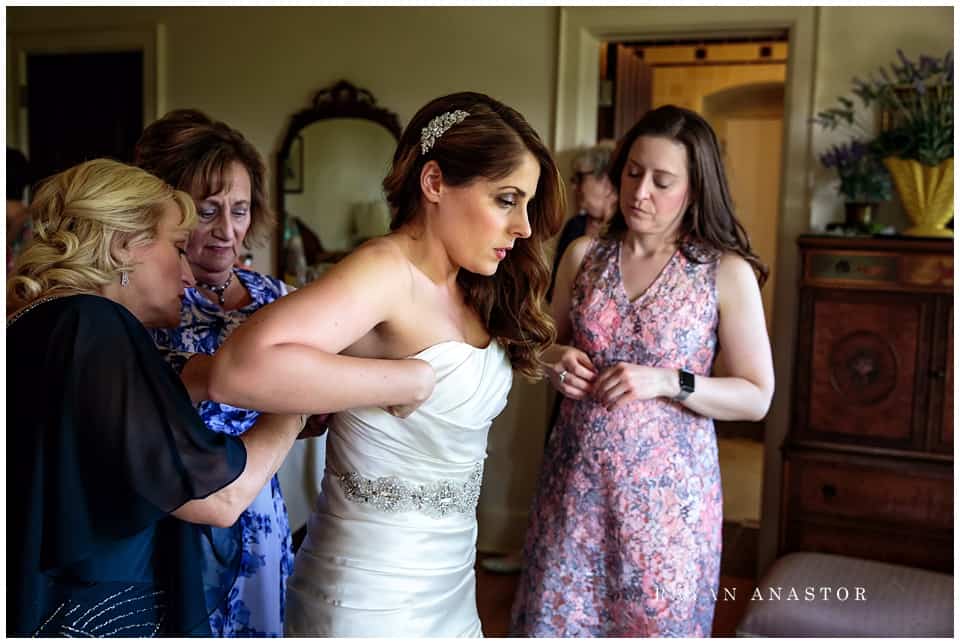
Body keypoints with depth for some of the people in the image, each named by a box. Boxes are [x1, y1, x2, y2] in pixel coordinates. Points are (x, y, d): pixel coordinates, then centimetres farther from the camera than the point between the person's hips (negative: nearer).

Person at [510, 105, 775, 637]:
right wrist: (556, 360, -6)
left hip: (666, 489, -2)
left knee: (655, 625, 9)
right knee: (552, 622, 8)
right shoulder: (582, 255, 3)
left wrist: (668, 381, -18)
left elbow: (757, 398, -5)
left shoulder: (727, 272, -6)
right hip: (574, 479, 3)